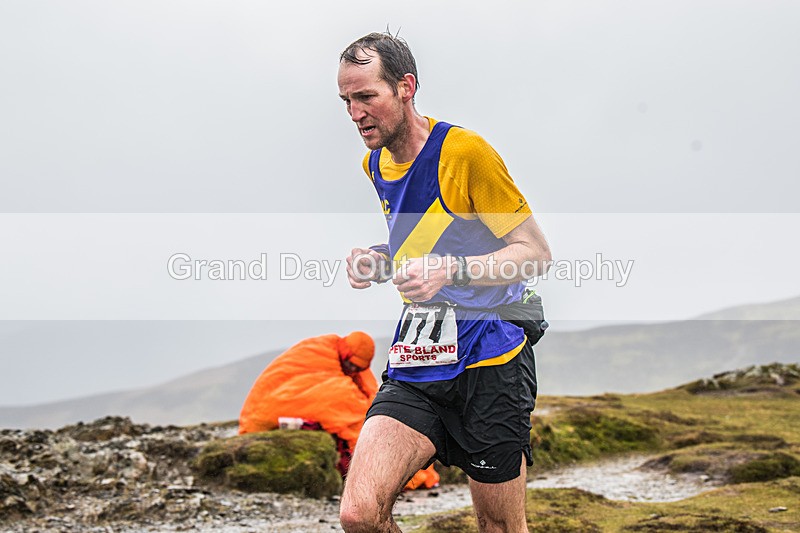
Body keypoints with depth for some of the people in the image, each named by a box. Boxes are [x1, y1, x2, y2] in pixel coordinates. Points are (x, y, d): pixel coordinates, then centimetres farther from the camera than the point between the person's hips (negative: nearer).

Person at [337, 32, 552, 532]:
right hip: (415, 367, 6)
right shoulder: (374, 164, 13)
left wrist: (450, 270, -25)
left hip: (489, 362, -5)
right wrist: (380, 260, 7)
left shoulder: (465, 150, -11)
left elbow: (536, 252, -10)